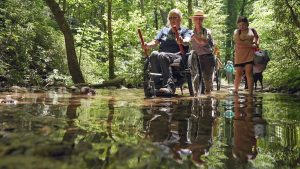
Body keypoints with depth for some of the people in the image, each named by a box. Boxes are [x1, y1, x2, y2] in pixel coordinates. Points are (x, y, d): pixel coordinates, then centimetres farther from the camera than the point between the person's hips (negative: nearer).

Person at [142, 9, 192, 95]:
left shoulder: (186, 31, 15)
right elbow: (155, 42, 14)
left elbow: (187, 41, -8)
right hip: (163, 56, 4)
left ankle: (170, 86, -46)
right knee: (154, 54, -31)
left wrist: (182, 41, -33)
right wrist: (147, 45, -9)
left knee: (162, 56, -36)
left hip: (177, 56, -3)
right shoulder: (164, 30, 28)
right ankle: (157, 84, -35)